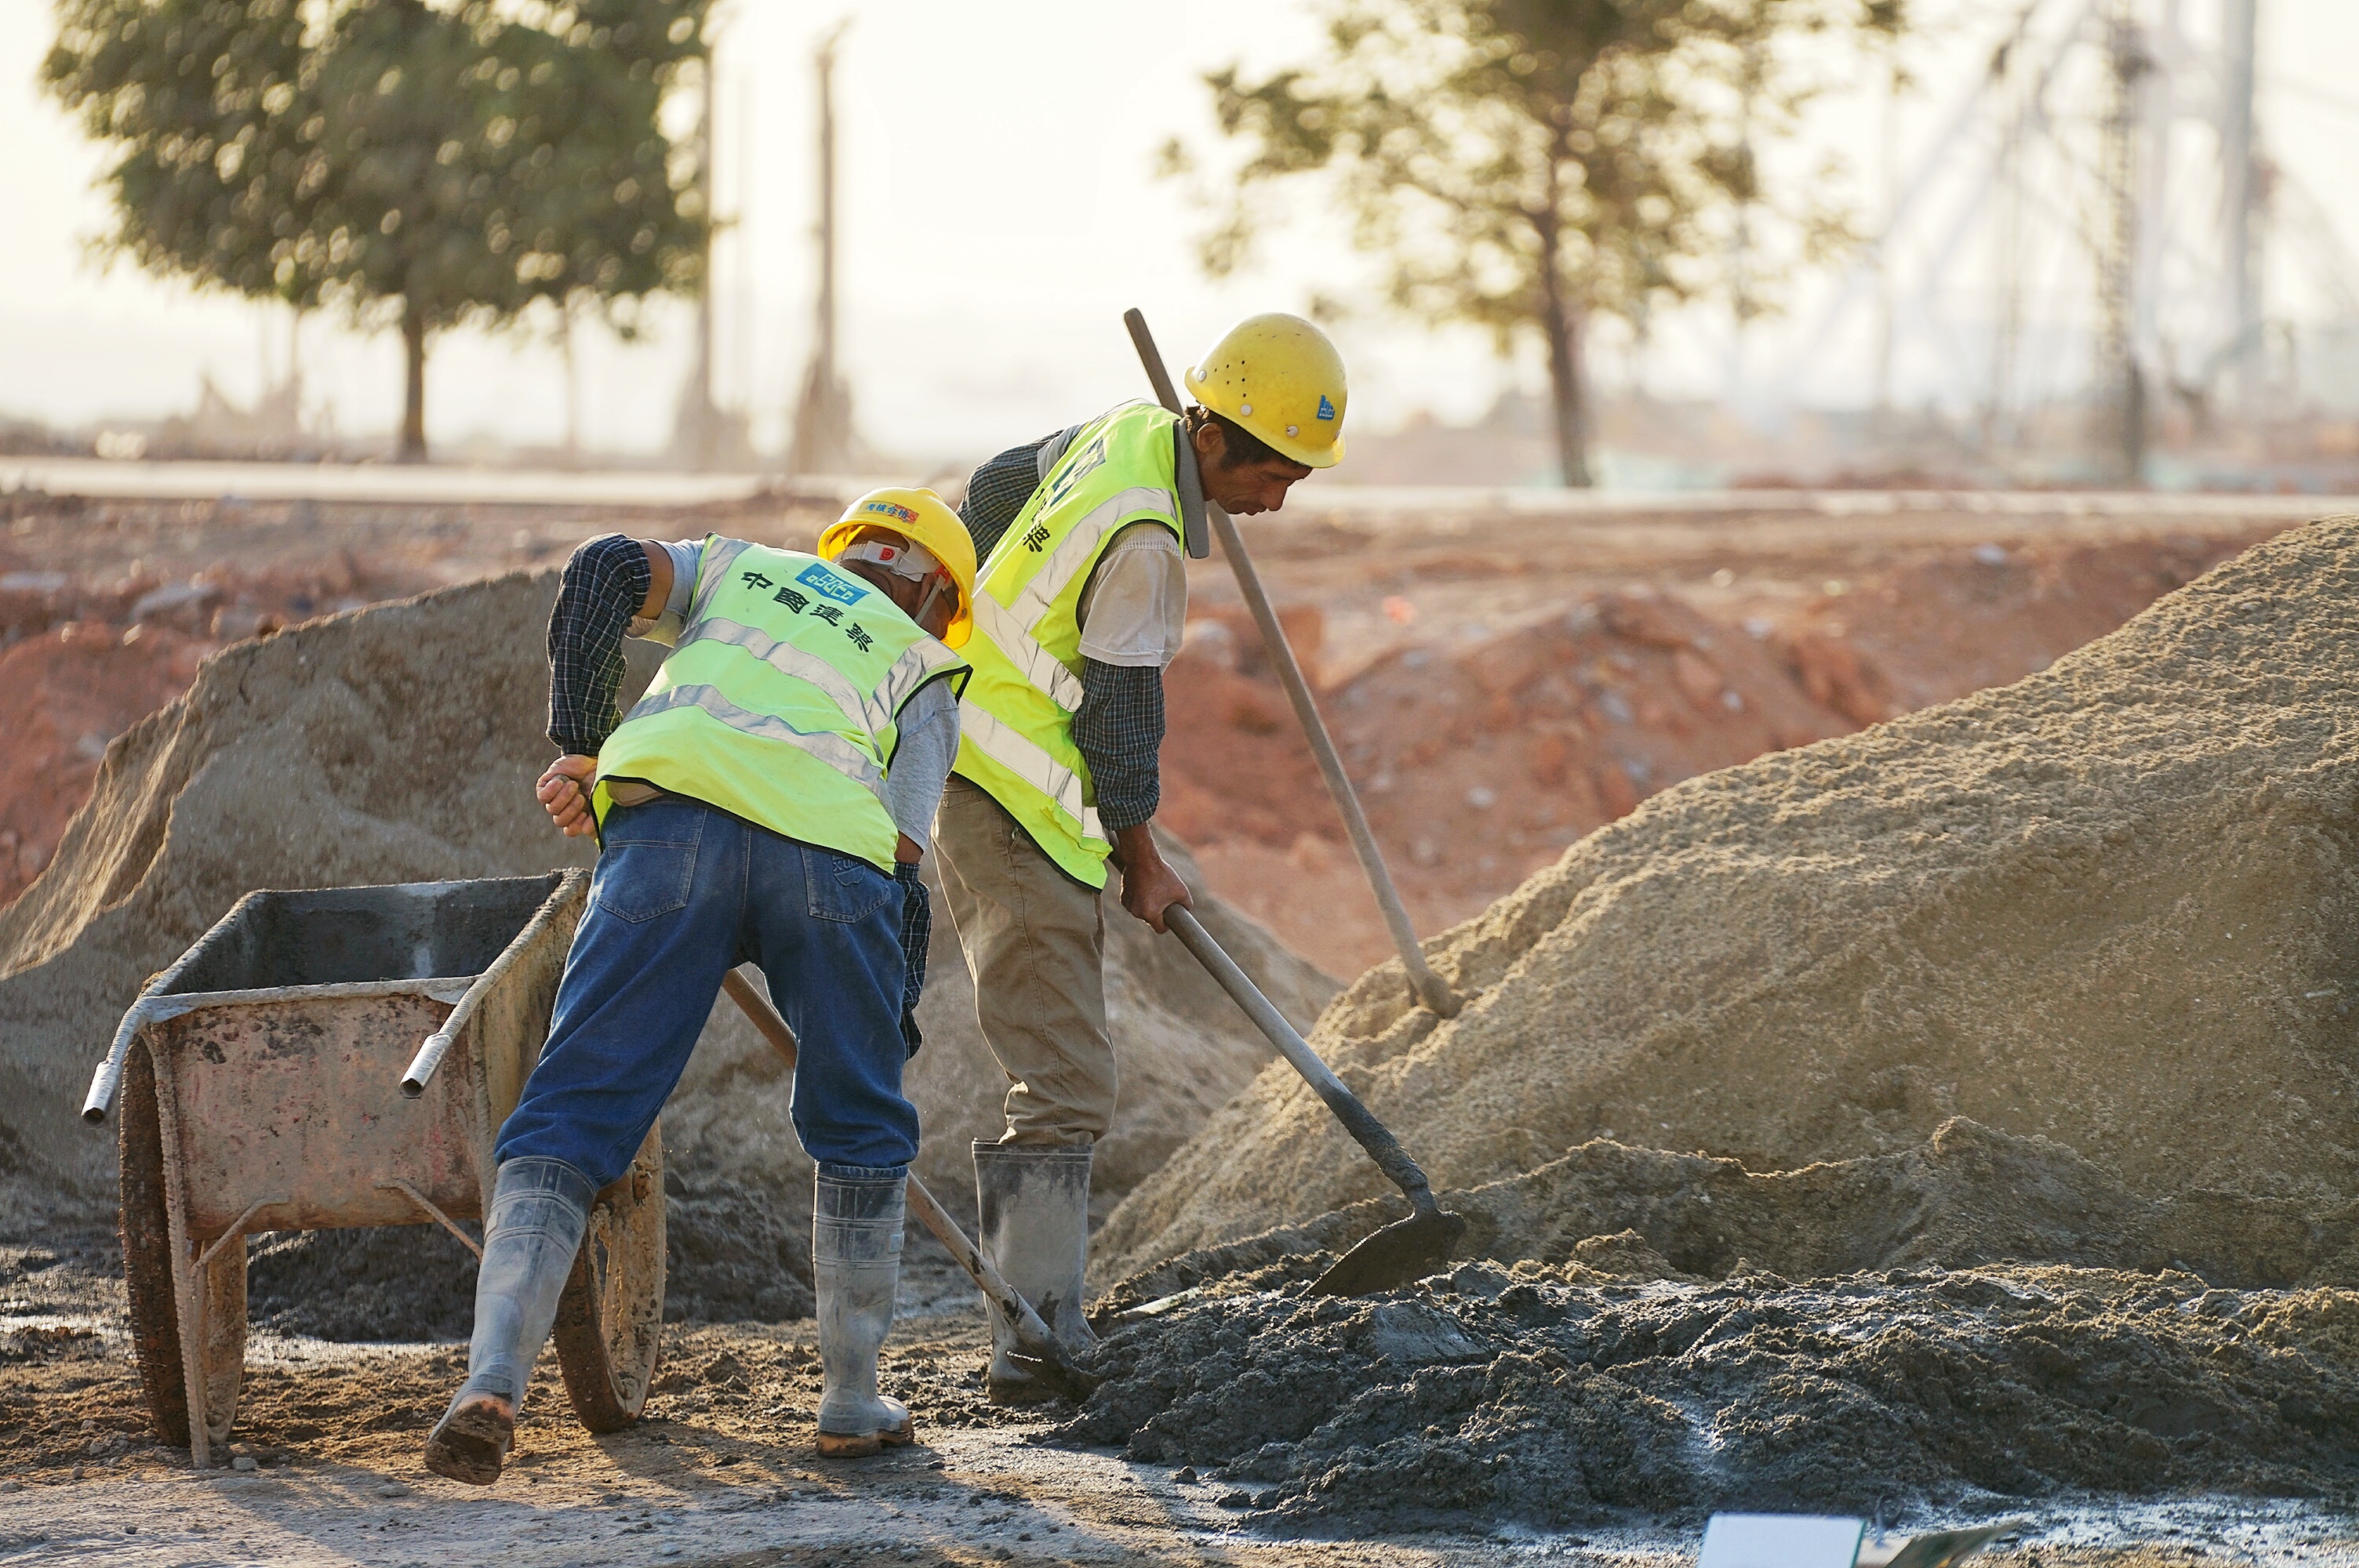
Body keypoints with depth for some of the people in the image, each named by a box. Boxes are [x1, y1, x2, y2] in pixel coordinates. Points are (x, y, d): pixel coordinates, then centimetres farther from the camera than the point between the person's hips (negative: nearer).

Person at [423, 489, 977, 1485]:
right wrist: (897, 1027, 23)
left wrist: (576, 746, 16)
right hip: (835, 846, 0)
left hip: (670, 814, 0)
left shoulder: (738, 568, 38)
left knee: (570, 1116, -1)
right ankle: (853, 1400, 27)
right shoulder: (923, 674, 34)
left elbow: (609, 571, 15)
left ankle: (494, 1376, -21)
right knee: (858, 1130, 23)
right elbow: (905, 856, 18)